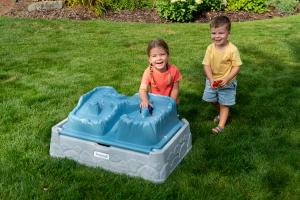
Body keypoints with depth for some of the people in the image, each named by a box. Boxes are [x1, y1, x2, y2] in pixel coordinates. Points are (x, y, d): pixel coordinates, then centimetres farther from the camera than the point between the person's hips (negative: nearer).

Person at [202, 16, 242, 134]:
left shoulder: (232, 49, -23)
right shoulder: (210, 48, -14)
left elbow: (236, 67, -18)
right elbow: (206, 65, -13)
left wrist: (226, 79, -29)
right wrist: (211, 79, -26)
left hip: (227, 82, -4)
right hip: (212, 81, 4)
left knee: (224, 104, 10)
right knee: (213, 100, 23)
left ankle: (221, 125, 23)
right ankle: (221, 113, 51)